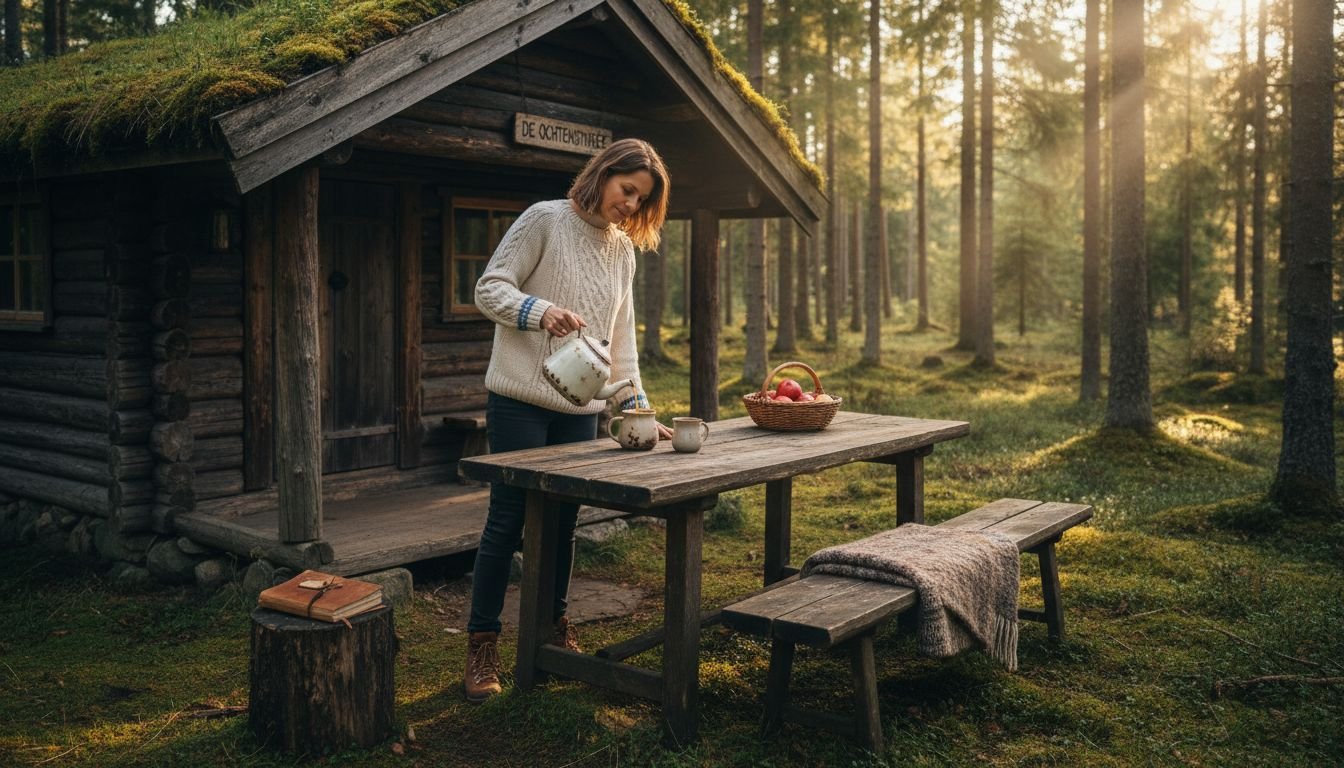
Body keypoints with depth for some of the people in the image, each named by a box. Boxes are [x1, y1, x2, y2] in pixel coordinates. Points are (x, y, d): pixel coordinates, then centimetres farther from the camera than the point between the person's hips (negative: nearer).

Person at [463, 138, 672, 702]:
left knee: (563, 520, 10)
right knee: (508, 519, -3)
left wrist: (635, 404, 4)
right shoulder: (545, 220, -5)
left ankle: (553, 626, 27)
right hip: (521, 398, -5)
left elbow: (621, 336, 14)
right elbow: (490, 289, -10)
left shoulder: (623, 248, 14)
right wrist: (542, 311, -28)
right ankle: (482, 645, 8)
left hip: (581, 406, 6)